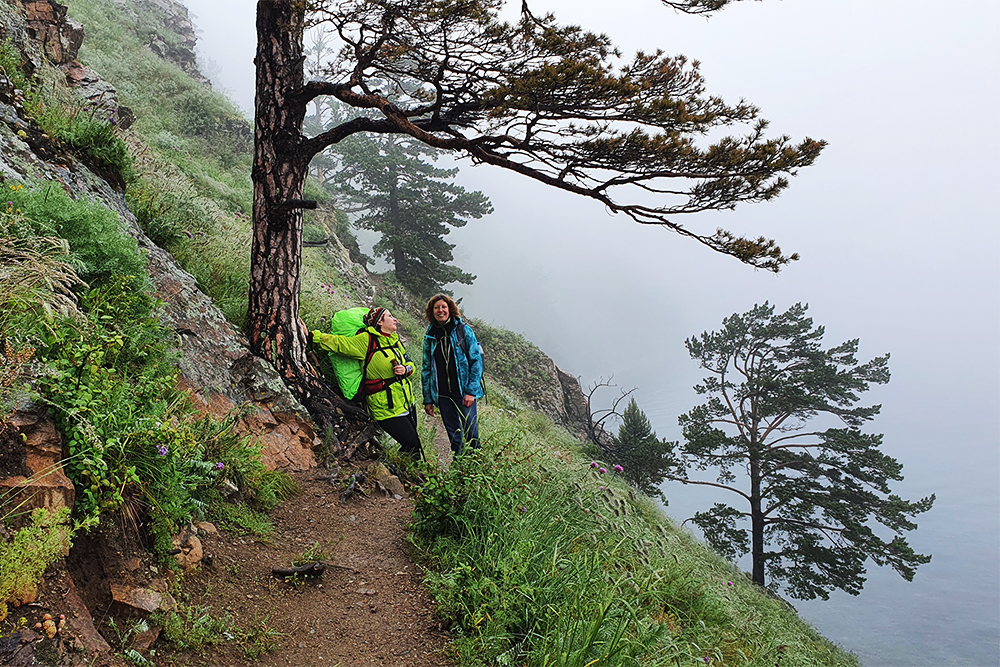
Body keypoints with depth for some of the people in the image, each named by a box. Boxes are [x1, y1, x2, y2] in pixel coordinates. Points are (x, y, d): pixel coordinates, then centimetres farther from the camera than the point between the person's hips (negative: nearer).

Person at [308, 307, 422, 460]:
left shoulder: (395, 340, 11)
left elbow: (410, 364, 20)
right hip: (387, 407, -8)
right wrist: (310, 335, -20)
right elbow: (337, 343, -13)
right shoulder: (366, 341, -11)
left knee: (413, 444, 14)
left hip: (407, 401, 8)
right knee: (412, 446, -8)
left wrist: (405, 369, -2)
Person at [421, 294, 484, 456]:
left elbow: (476, 361, -4)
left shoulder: (463, 330, -2)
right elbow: (426, 369, 12)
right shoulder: (429, 336, 8)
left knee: (471, 432, -2)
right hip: (442, 395, 3)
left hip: (465, 392, -3)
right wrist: (427, 400, 8)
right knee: (454, 436, 10)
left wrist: (471, 391, -11)